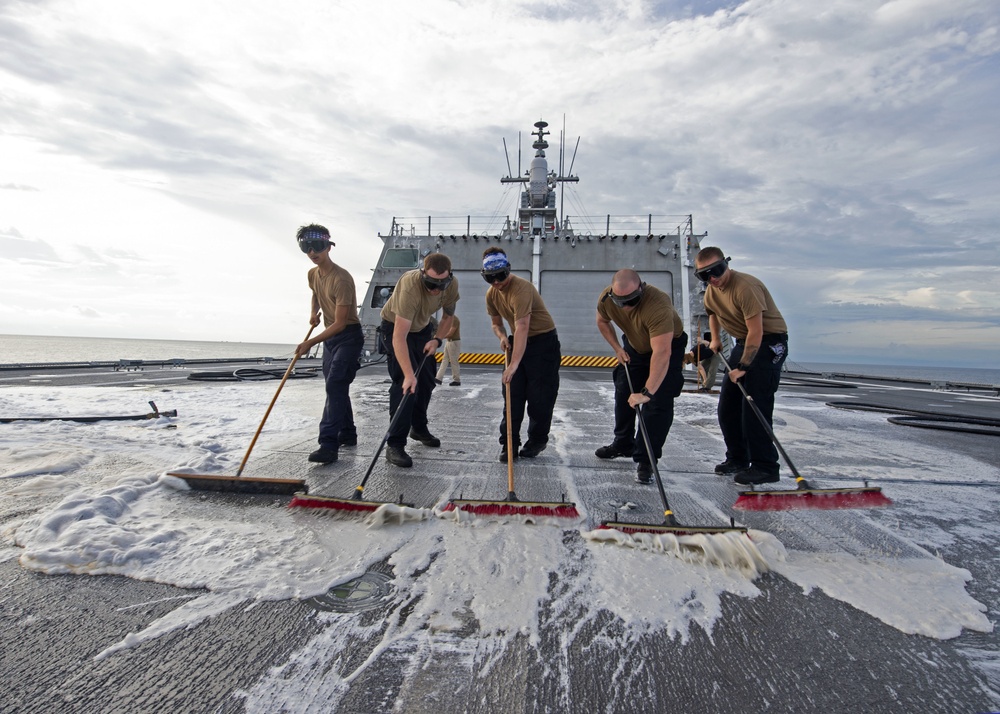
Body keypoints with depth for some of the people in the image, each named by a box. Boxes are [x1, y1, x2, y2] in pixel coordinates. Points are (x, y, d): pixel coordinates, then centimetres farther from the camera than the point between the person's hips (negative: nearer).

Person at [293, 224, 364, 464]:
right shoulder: (312, 274, 3)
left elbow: (340, 323, -24)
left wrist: (311, 343, -27)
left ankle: (328, 445, -20)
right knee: (336, 388, 12)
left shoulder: (341, 279, -23)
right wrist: (314, 312, 7)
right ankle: (348, 435, 24)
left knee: (335, 385, -19)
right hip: (329, 335, 9)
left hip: (349, 336, -9)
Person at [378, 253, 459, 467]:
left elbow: (448, 315, 0)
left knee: (426, 381, 12)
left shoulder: (452, 285, -21)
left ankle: (419, 428, 34)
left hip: (422, 328, 6)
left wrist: (437, 339, -14)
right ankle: (394, 445, -11)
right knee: (405, 384, -17)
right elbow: (399, 337, -43)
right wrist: (408, 374, -48)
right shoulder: (410, 286, -40)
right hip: (395, 327, -6)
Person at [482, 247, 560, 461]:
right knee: (511, 395, 2)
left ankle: (537, 440, 18)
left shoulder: (521, 288, -26)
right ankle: (509, 442, 10)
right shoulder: (491, 294, 0)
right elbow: (496, 322, 14)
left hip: (544, 341, -7)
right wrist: (502, 336, -10)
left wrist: (514, 363, -40)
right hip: (518, 342, 7)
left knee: (540, 397, -2)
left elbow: (522, 327, -34)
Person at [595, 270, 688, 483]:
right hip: (634, 346, 6)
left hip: (668, 346, -5)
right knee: (624, 395, 11)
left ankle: (645, 460, -3)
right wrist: (617, 348, -9)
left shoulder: (658, 304, -41)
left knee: (657, 403, -14)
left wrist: (647, 391, -48)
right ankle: (623, 444, 32)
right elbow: (602, 322, 1)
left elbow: (661, 353, -46)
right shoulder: (606, 298, -23)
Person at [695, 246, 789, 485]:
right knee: (728, 405, 7)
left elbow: (756, 332, -27)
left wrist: (742, 366, -22)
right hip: (744, 343, 9)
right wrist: (715, 339, 17)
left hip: (769, 342, -9)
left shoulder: (745, 286, -25)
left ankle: (765, 467, -2)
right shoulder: (711, 290, 2)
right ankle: (737, 458, 21)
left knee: (755, 405, -14)